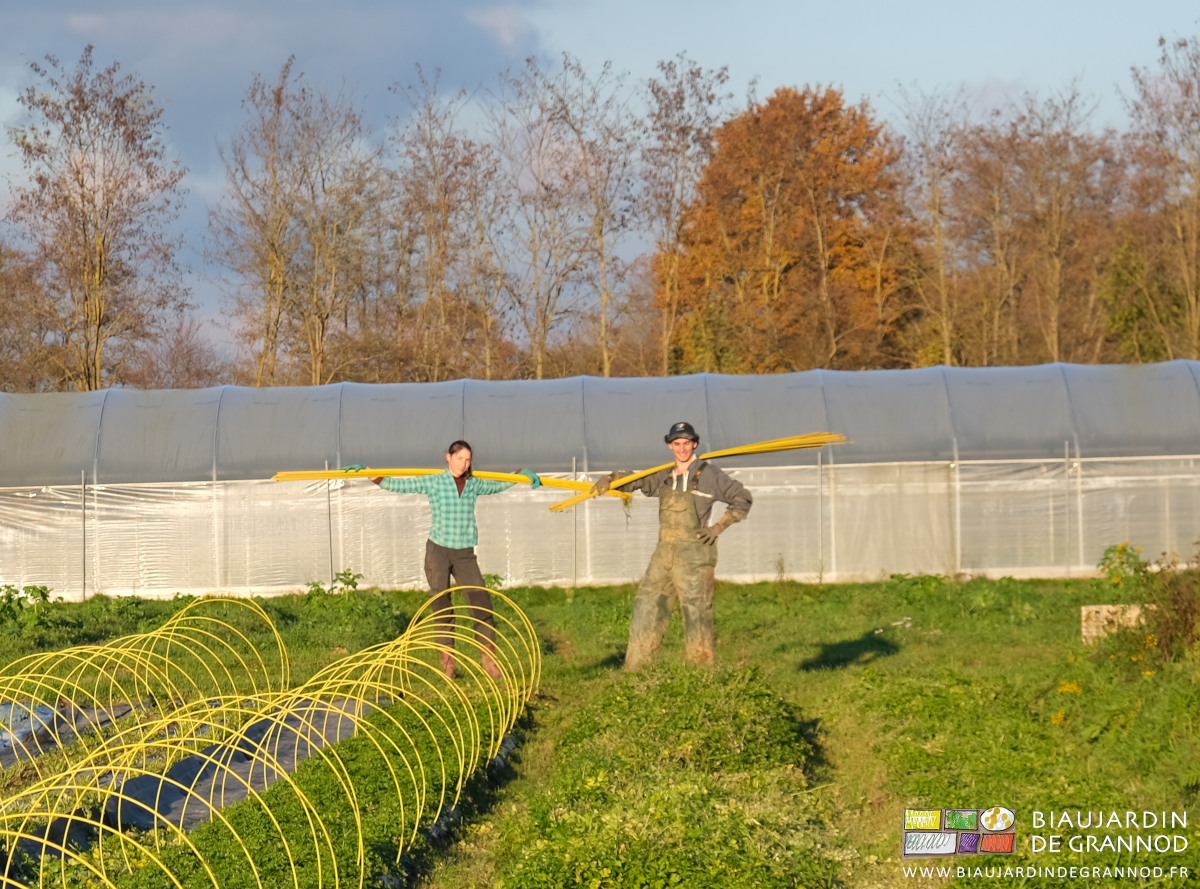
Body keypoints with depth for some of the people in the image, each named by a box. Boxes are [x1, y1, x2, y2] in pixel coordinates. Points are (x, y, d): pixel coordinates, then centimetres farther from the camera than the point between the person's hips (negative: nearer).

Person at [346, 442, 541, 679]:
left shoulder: (474, 485, 8)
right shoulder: (432, 482, -1)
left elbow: (500, 484, 24)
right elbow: (395, 485, -3)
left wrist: (525, 472, 10)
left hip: (465, 555, 2)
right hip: (438, 550, -2)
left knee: (481, 605, -7)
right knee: (442, 608, 4)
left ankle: (489, 659, 3)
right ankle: (447, 660, 14)